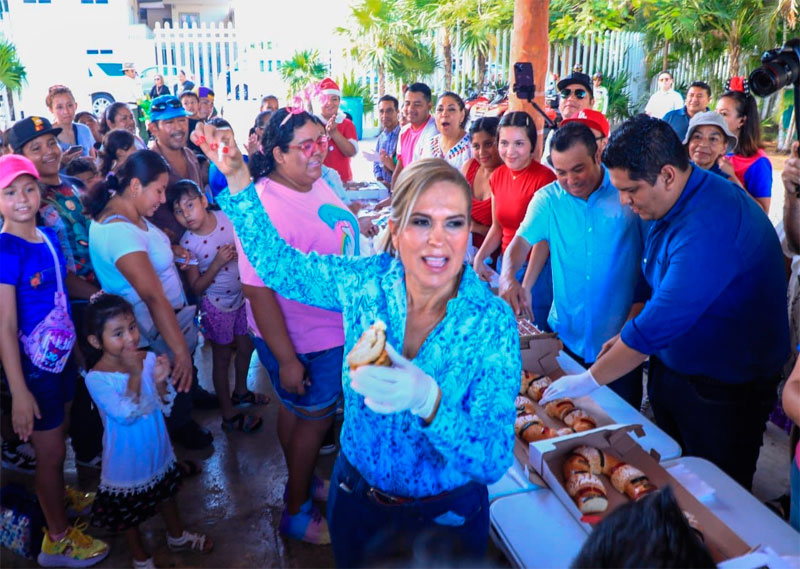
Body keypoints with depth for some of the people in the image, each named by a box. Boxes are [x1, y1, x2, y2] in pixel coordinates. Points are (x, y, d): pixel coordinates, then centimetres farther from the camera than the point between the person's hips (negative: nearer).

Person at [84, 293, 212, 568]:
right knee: (128, 510, 18)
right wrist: (135, 375, -36)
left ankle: (177, 536, 53)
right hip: (127, 458, -4)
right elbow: (125, 415, -32)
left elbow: (165, 406, -9)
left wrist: (160, 381, -28)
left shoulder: (148, 359, -15)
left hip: (158, 448, 5)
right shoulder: (97, 379, -26)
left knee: (167, 491, 27)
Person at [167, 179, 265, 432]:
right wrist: (217, 263, -29)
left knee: (246, 346, 20)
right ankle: (229, 415, 26)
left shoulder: (227, 218, -13)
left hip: (241, 295, 4)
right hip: (217, 303, -4)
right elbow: (196, 288, -17)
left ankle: (241, 391, 48)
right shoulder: (187, 244, -20)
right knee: (222, 357, 9)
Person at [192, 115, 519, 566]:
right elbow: (276, 261, -2)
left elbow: (495, 460, -28)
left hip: (447, 516, -2)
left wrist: (428, 400, -45)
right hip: (356, 495, 2)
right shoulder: (366, 282, -14)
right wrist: (237, 177, -11)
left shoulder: (493, 322, -23)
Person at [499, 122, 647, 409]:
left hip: (620, 338, -2)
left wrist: (639, 309, -11)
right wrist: (508, 275, -26)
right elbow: (521, 241, -4)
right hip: (565, 334, 2)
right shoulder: (547, 199, 0)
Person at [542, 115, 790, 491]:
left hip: (724, 389, -8)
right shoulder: (675, 203, -1)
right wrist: (629, 337, 1)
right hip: (671, 368, 8)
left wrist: (590, 379, -22)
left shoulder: (709, 227, -32)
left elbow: (660, 322, -32)